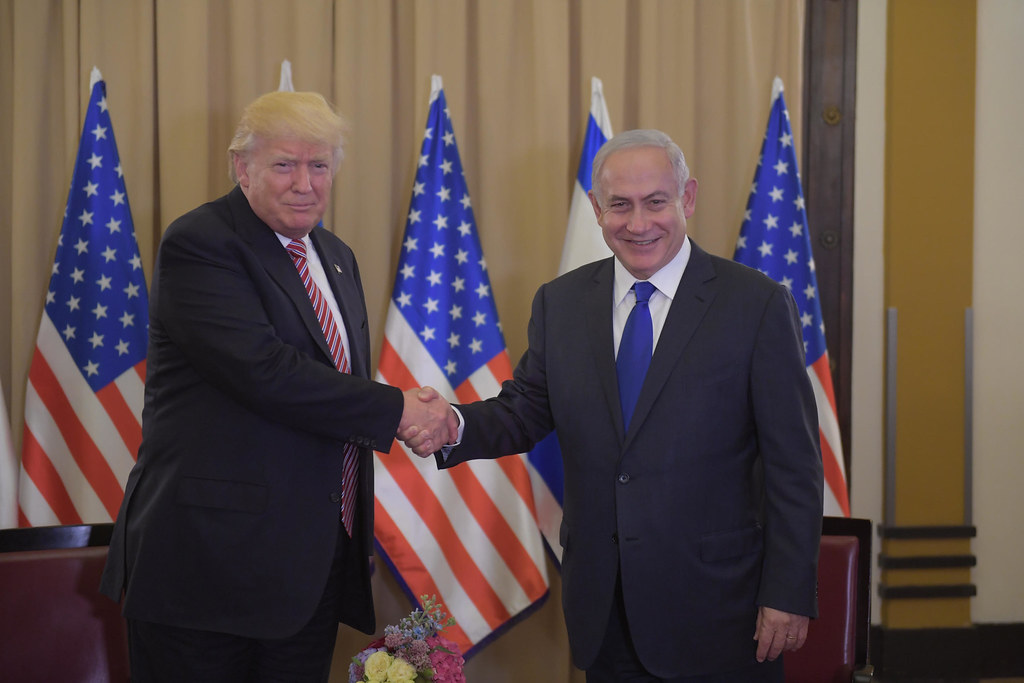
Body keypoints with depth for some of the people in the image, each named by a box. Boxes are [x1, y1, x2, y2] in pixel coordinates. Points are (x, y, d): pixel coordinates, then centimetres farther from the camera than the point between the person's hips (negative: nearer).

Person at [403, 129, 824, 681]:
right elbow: (524, 410, 7)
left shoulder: (757, 304, -7)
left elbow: (793, 464, -7)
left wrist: (790, 594, -10)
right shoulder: (560, 303, 6)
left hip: (715, 608, -3)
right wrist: (452, 426, -15)